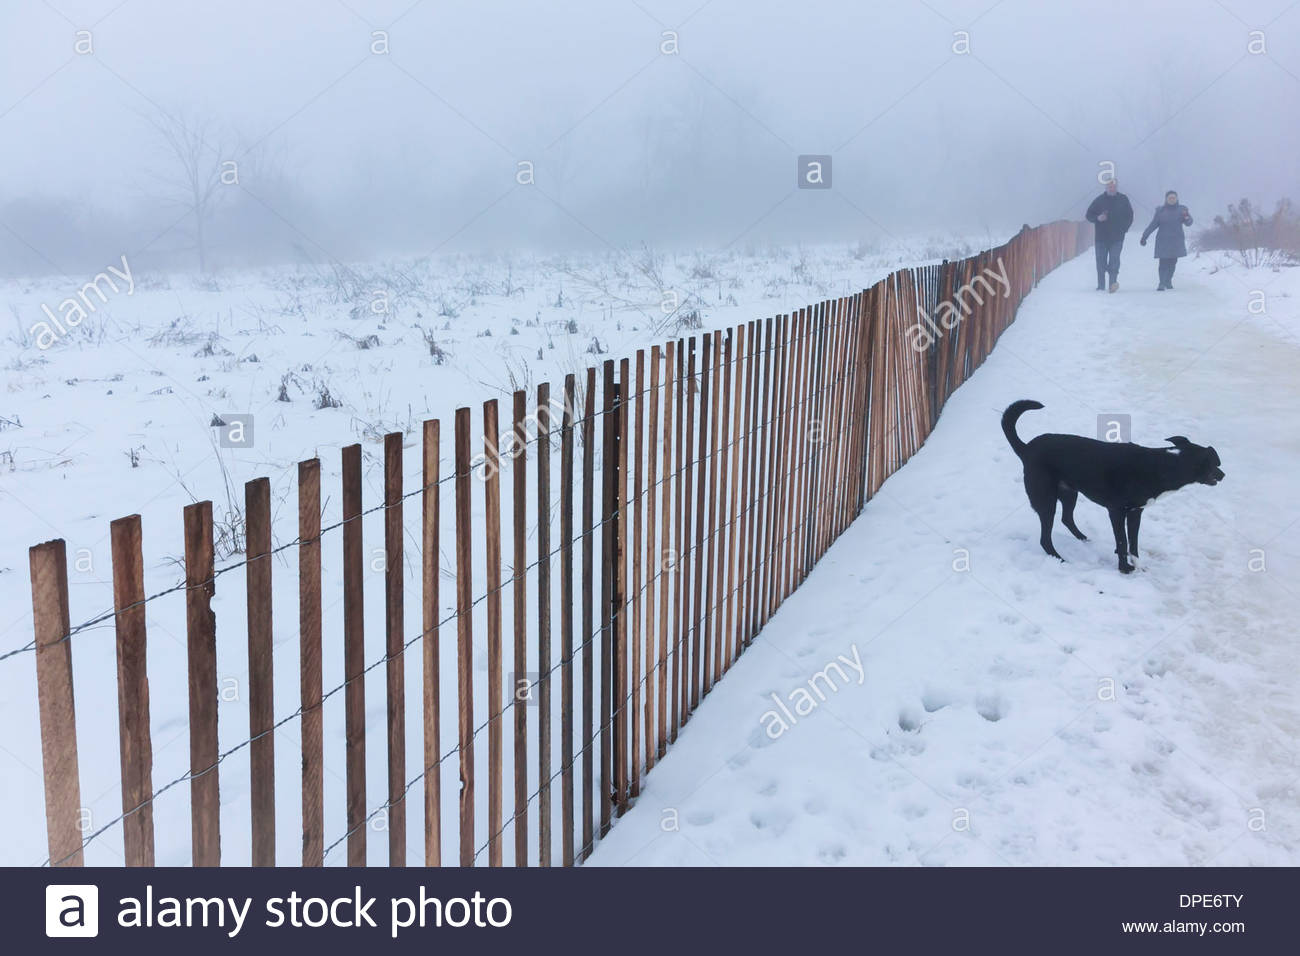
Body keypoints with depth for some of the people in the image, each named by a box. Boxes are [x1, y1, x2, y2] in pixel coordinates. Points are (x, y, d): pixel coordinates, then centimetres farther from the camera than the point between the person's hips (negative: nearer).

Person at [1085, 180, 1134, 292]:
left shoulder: (1123, 200, 6)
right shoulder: (1099, 200, 3)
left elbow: (1130, 216, 15)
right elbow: (1089, 215, 8)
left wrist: (1124, 229, 3)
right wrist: (1097, 218, -13)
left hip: (1117, 237, -1)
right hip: (1101, 236, 1)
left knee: (1114, 260, -14)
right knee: (1101, 262, 3)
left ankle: (1113, 281, -17)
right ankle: (1101, 286, 9)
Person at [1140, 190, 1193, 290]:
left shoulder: (1181, 210, 6)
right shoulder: (1160, 211, 5)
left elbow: (1189, 223, -4)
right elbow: (1153, 225, 7)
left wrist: (1187, 217, -27)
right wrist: (1144, 236, 1)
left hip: (1176, 241, 1)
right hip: (1163, 241, -1)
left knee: (1172, 262, 4)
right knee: (1163, 262, -10)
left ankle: (1168, 281, 20)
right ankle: (1162, 283, -13)